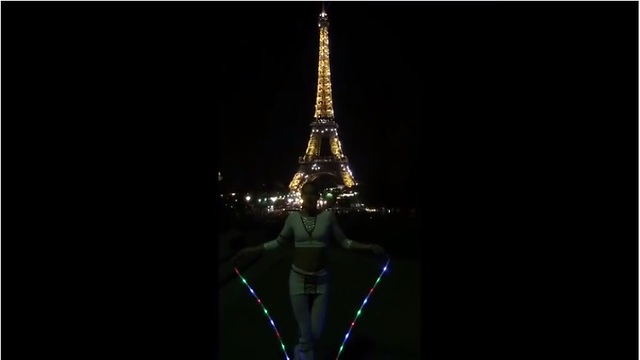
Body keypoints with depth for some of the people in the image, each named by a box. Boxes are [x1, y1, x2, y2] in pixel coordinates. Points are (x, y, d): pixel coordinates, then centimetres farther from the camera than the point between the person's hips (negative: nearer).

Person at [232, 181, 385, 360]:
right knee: (306, 334, 3)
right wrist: (251, 250, 7)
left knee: (316, 333, 9)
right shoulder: (293, 217, -4)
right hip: (298, 279, -1)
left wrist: (369, 247, -4)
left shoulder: (328, 216, -5)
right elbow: (279, 241, 8)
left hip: (321, 280, 1)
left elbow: (343, 241, 3)